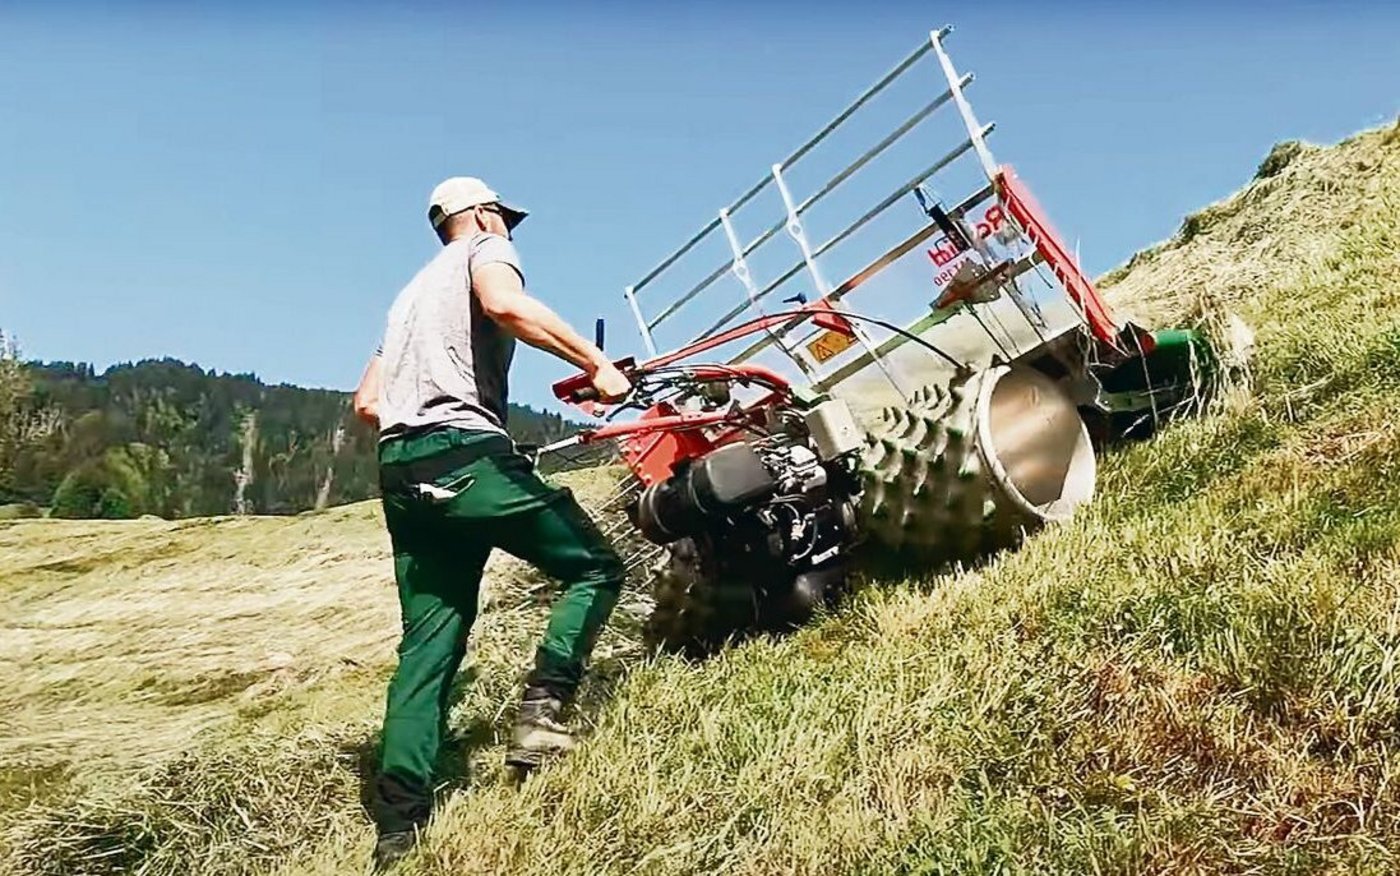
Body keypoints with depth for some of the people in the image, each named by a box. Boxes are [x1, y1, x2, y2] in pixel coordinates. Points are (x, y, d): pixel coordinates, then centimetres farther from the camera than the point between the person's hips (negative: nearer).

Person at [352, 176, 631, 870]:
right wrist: (597, 364, -16)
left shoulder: (413, 291, 33)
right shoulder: (486, 249, 10)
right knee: (595, 567, 3)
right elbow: (505, 305, -17)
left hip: (401, 473, 8)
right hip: (467, 456, -8)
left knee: (429, 642, 7)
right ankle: (543, 709, -14)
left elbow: (366, 402, 26)